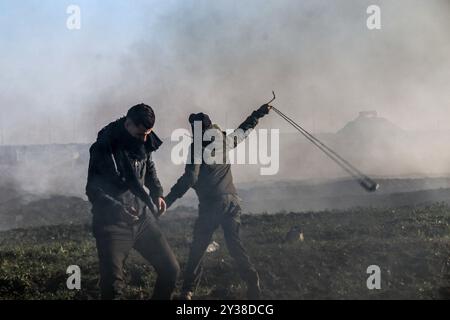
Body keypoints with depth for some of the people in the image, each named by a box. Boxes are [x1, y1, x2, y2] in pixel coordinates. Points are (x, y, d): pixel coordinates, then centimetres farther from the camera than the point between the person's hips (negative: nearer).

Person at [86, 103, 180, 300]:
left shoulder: (143, 144, 6)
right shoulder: (103, 148, -12)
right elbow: (93, 190, -12)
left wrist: (157, 193, 8)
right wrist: (117, 208, -28)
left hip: (142, 218, 6)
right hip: (112, 223, -6)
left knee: (171, 269, 3)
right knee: (112, 286, -14)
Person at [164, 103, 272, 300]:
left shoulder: (198, 146, -4)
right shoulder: (225, 141, 10)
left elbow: (190, 178, -13)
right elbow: (245, 129, 28)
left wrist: (169, 199, -13)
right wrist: (259, 113, 43)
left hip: (211, 205, -4)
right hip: (232, 202, 4)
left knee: (197, 249, 4)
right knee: (235, 244, 6)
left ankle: (188, 292, 3)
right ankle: (253, 284, -5)